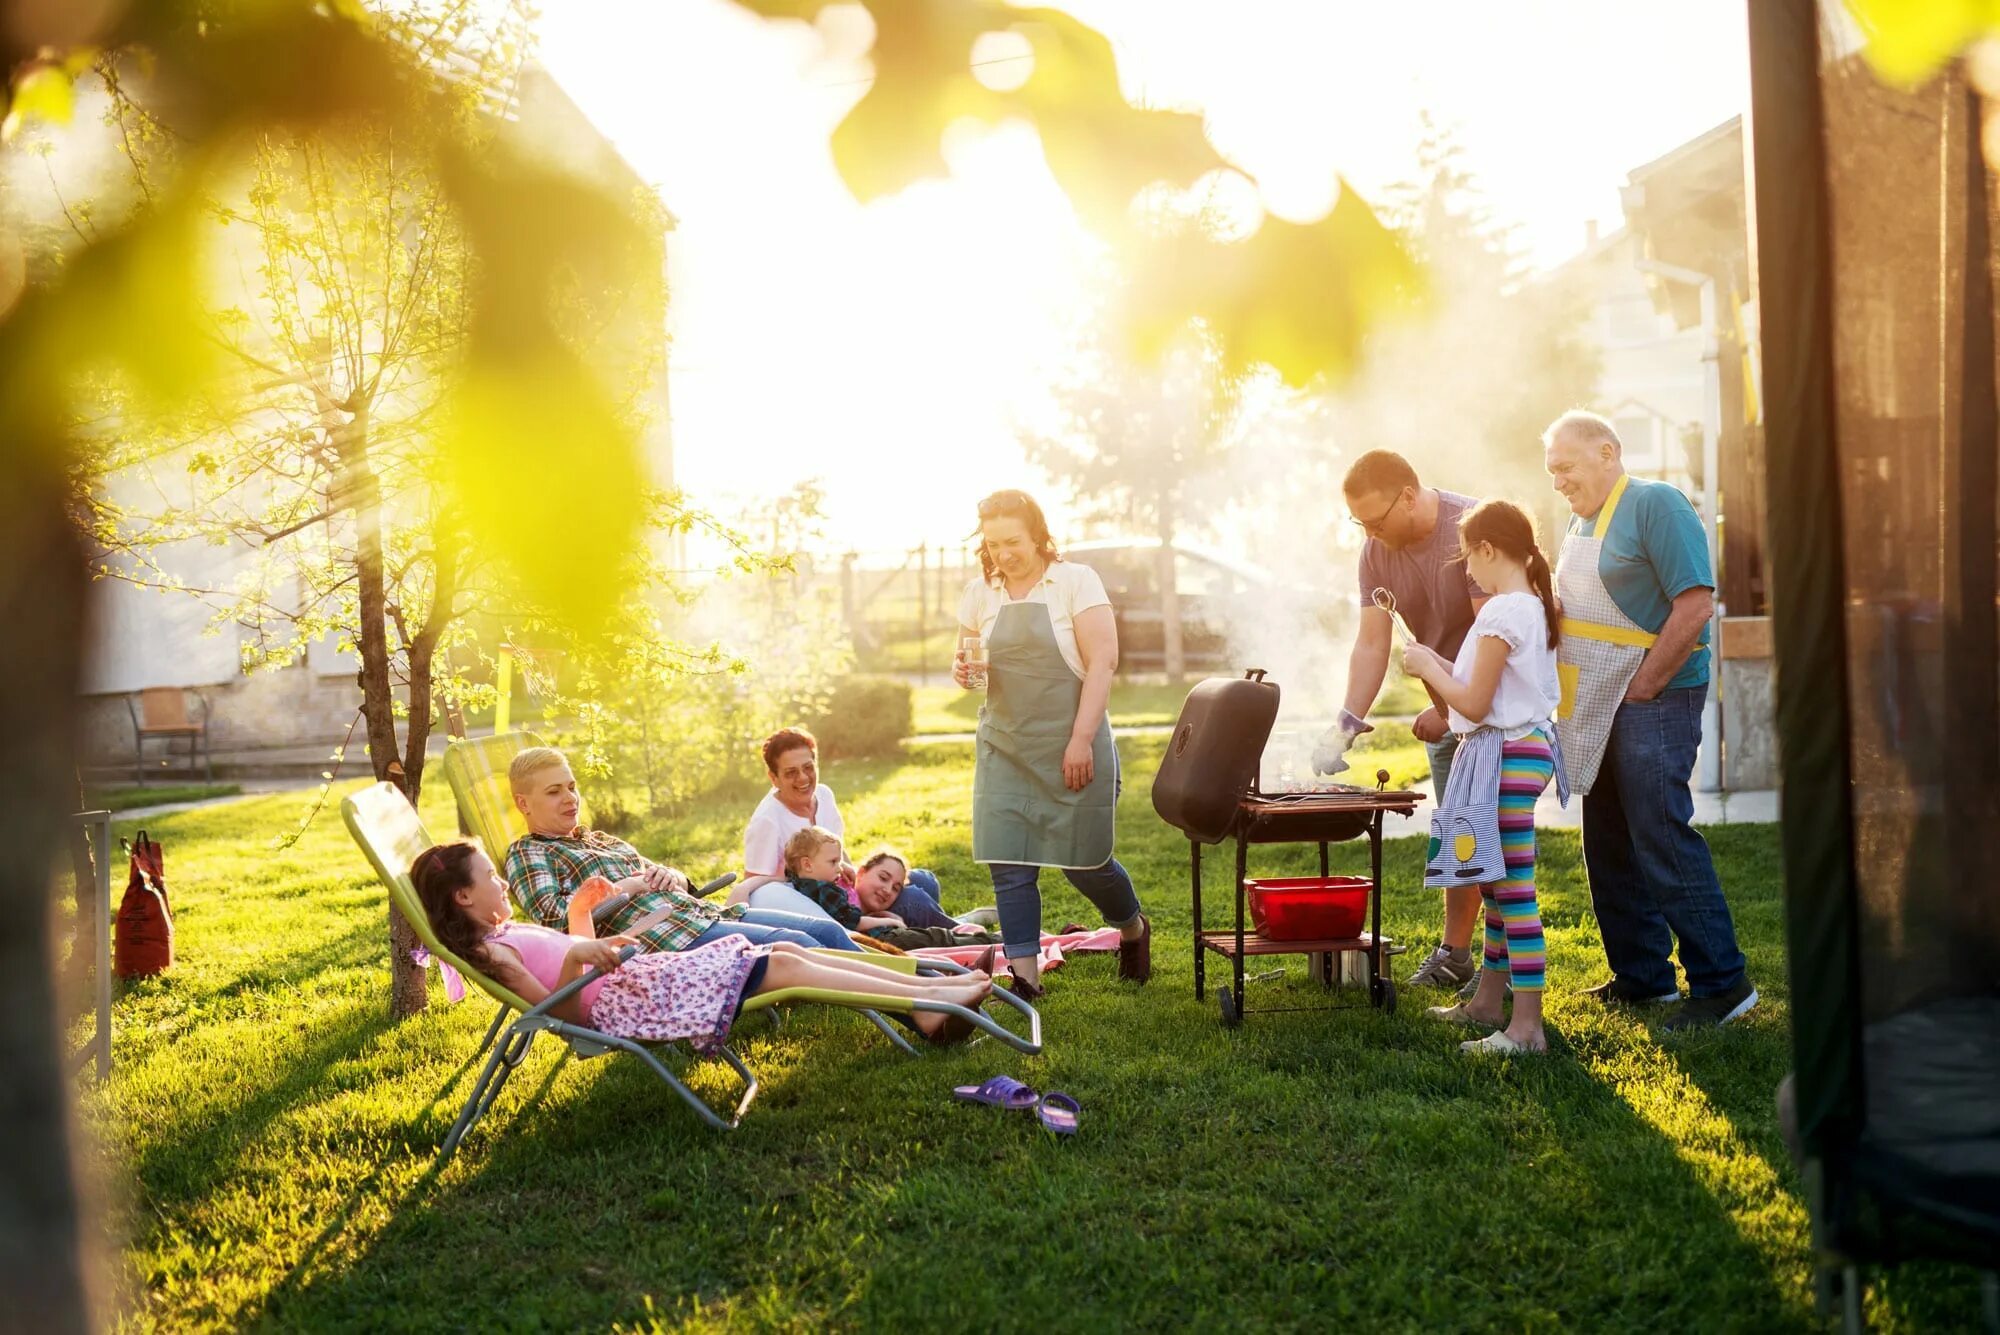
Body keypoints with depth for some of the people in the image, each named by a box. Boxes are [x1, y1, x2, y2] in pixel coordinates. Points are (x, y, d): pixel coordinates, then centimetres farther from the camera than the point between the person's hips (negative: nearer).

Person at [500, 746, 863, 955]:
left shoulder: (602, 839, 29)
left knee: (827, 930, -5)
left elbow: (679, 881, 28)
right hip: (660, 939, -9)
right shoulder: (526, 853, 7)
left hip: (698, 911, 9)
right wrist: (628, 886, -8)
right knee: (797, 946, -23)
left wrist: (670, 876, 3)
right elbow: (552, 915, -13)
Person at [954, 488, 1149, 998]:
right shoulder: (981, 593, 6)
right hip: (1003, 745, 4)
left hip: (1069, 744, -4)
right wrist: (960, 669, -9)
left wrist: (1082, 739, -17)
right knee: (1008, 864, -3)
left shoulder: (1075, 580, -6)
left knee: (1083, 860, 4)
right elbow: (964, 655, 17)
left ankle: (1133, 928, 33)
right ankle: (1024, 975, 6)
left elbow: (1102, 660, -11)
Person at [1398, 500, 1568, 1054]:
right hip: (1525, 745, 11)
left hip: (1507, 755, -11)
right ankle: (1488, 1000, 31)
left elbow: (1475, 703, -17)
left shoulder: (1502, 613, -17)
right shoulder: (1534, 608, 13)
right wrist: (1441, 665, 16)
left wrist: (1428, 669, -3)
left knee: (1513, 887, -9)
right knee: (1496, 884, 19)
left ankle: (1526, 1026, -6)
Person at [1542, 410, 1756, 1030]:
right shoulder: (1582, 520, 16)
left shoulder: (1656, 504, -11)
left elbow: (1696, 605, -18)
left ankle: (1722, 983, -1)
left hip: (1654, 700, -9)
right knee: (1610, 845, 12)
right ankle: (1642, 976, 22)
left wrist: (1641, 689, -17)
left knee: (1661, 838, -10)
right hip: (1599, 709, 9)